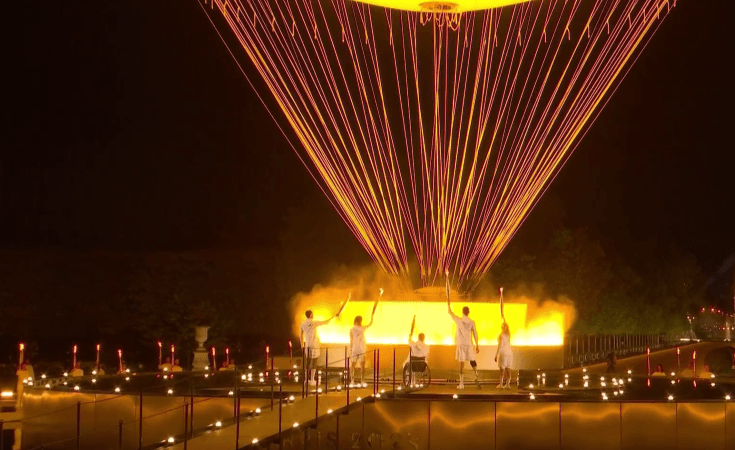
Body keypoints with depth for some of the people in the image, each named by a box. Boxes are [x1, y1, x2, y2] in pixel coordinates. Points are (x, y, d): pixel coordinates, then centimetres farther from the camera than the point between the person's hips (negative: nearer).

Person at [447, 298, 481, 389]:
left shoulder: (459, 320, -3)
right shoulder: (472, 322, 1)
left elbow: (450, 312, 10)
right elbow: (475, 334, 2)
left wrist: (448, 303, 24)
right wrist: (477, 345, 8)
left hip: (461, 344, -1)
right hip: (469, 344, 1)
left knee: (461, 363, -2)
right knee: (472, 361, 13)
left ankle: (461, 383, -3)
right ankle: (476, 376, -8)